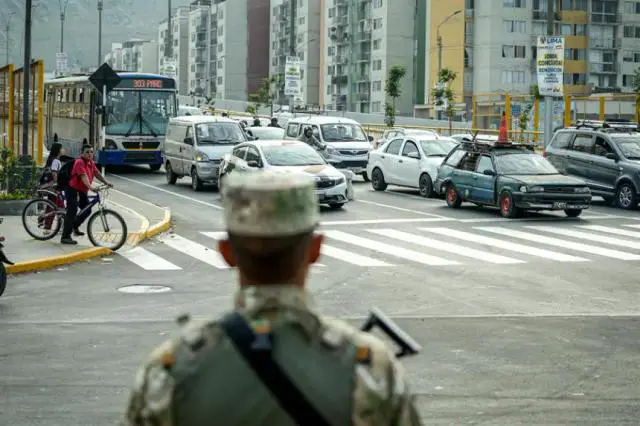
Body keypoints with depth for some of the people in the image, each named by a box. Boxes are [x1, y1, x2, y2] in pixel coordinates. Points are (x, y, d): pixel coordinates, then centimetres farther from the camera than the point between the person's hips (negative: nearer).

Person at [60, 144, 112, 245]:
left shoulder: (91, 163, 8)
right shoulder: (79, 162, -21)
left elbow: (97, 173, 9)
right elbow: (83, 176, -34)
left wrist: (106, 182, -4)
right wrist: (90, 187, -47)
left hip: (82, 191, 9)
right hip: (73, 190, -9)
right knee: (72, 213, -13)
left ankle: (75, 227, 35)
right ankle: (65, 237, -11)